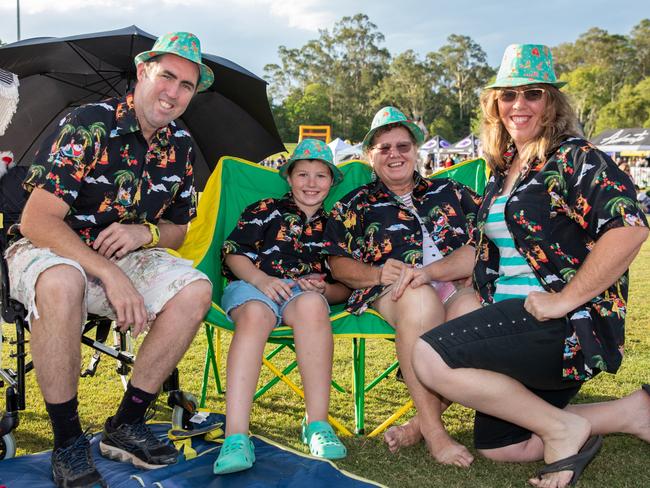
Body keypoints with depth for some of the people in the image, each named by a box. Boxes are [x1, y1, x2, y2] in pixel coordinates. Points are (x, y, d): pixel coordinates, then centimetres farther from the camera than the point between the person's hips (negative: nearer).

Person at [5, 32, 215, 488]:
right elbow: (37, 220, -23)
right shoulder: (87, 126, -18)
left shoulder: (180, 146, 1)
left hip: (126, 255, 5)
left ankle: (127, 423, -9)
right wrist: (111, 276, -31)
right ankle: (67, 441, -23)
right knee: (61, 283, -40)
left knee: (195, 289, -20)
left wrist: (145, 233, -14)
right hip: (48, 248, -5)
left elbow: (178, 230, 11)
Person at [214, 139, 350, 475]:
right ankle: (236, 437, -48)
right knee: (255, 314, -39)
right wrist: (262, 280, -12)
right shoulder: (265, 210, 17)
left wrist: (324, 289, -4)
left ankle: (317, 425, -37)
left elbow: (345, 289, 19)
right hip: (253, 285, -1)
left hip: (307, 293, 1)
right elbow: (234, 253, 6)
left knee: (312, 303, -38)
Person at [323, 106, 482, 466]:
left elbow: (482, 246, 5)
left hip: (458, 287, 1)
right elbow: (338, 263, 12)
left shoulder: (451, 192, 21)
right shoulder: (355, 205, 22)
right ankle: (433, 430, -30)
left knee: (474, 309, -36)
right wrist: (378, 273, -10)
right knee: (420, 299, -39)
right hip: (390, 296, -1)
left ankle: (422, 424, -24)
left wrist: (430, 271, -13)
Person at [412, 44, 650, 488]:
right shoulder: (503, 169, 15)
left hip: (573, 327, -10)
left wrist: (565, 299, -24)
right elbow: (491, 250, 22)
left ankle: (563, 427, -8)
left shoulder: (574, 159, -10)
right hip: (513, 318, 10)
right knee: (497, 446, 14)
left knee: (430, 357, -24)